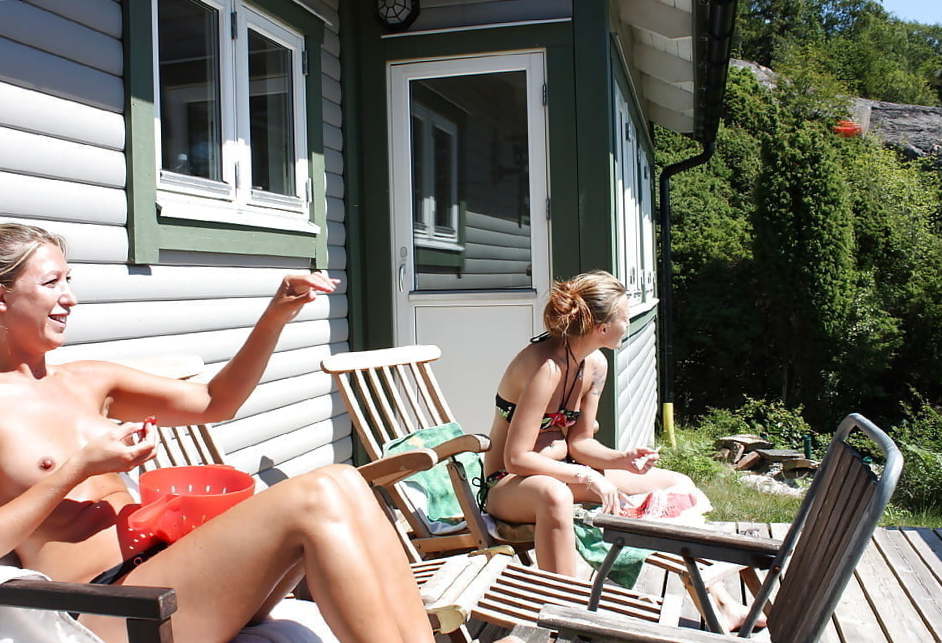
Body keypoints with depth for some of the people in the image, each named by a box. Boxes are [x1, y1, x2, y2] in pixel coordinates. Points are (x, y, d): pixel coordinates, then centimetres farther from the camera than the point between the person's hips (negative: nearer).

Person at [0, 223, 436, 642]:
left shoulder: (86, 382, 19)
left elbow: (214, 403, 20)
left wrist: (275, 318, 9)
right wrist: (77, 469, -14)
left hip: (167, 565, 7)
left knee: (343, 482, -18)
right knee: (316, 500, -26)